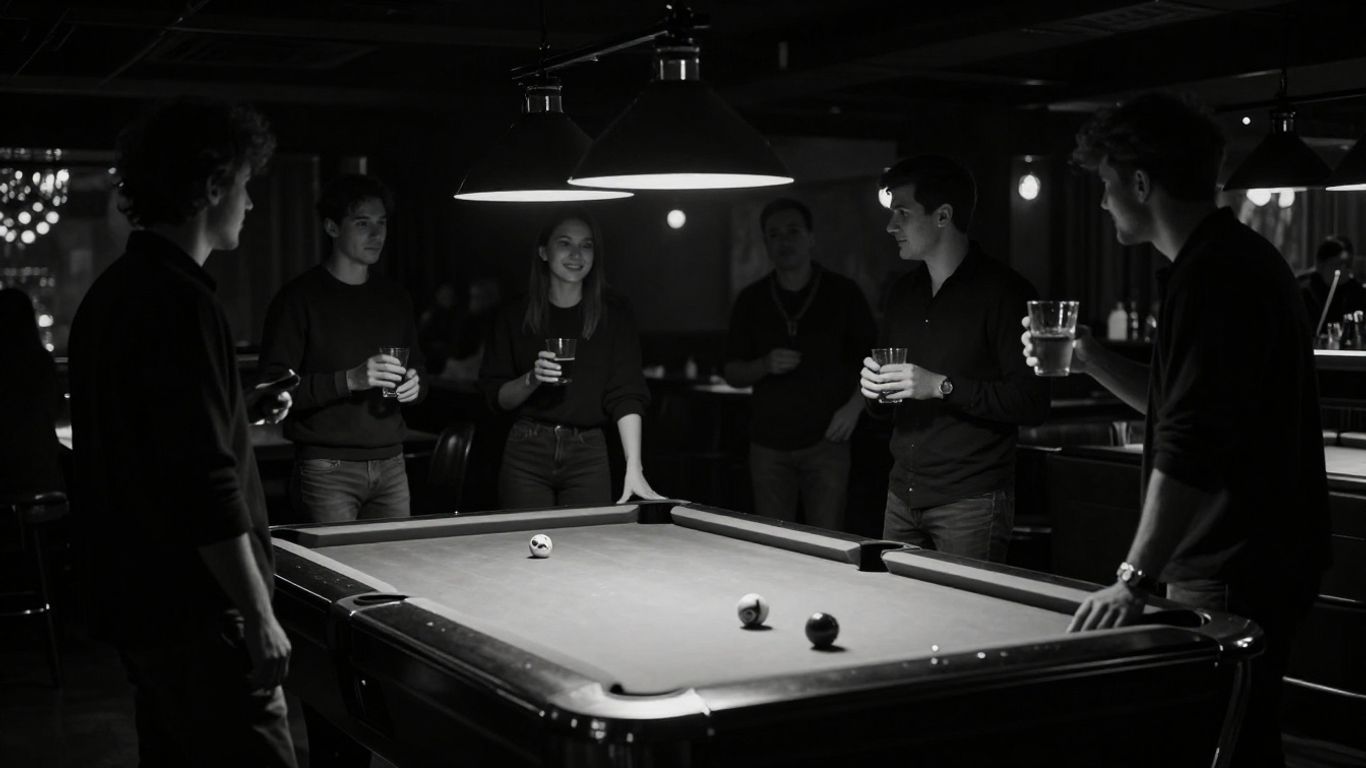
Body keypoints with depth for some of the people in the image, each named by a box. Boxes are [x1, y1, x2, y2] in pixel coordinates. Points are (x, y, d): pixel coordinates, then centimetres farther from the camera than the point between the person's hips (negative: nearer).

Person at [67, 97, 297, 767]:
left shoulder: (111, 293, 11)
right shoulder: (181, 301, -19)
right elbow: (207, 484, -23)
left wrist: (238, 410, 14)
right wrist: (259, 616, -19)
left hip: (133, 594, 10)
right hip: (195, 609, -10)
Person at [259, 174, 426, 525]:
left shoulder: (395, 298, 14)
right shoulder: (300, 297, -5)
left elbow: (418, 371, 23)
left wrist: (415, 385, 0)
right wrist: (350, 380, -21)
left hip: (390, 465, 5)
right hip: (327, 469, -5)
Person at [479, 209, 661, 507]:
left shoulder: (613, 312, -1)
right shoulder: (514, 316, 2)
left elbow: (626, 394, -8)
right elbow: (498, 399, 6)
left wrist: (634, 468, -18)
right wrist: (532, 379, -15)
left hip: (588, 453, 0)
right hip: (527, 452, 0)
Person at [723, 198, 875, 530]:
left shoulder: (842, 292, 1)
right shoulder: (751, 300, 7)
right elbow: (732, 374, 10)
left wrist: (855, 406, -8)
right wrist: (765, 365, -9)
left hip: (826, 440, -2)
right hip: (769, 443, 2)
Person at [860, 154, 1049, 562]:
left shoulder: (1003, 291, -10)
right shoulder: (904, 291, 13)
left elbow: (1033, 402, -17)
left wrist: (942, 386, -21)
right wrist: (873, 387, -1)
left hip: (971, 502, -7)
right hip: (902, 494, 7)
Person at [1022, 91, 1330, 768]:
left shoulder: (1211, 275, -19)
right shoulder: (1241, 256, 14)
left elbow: (1188, 447, -25)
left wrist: (1135, 577, -25)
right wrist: (1092, 361, 14)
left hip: (1232, 577, -10)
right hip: (1267, 557, 10)